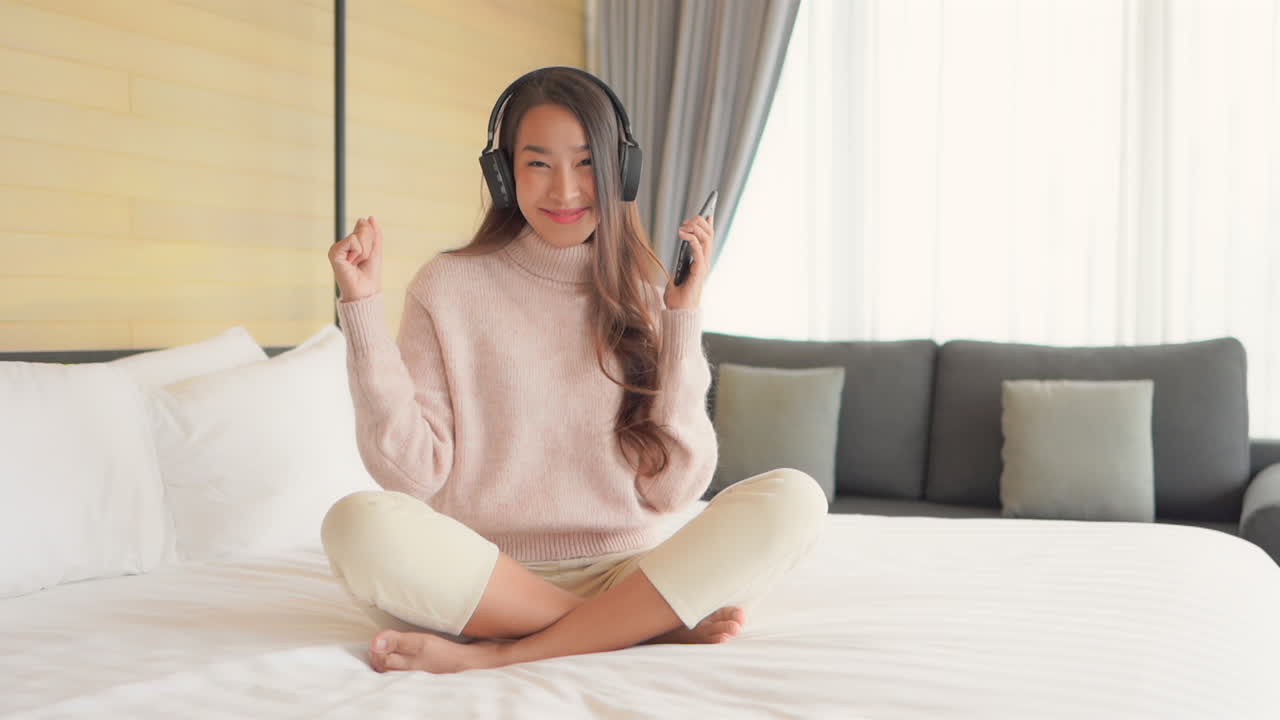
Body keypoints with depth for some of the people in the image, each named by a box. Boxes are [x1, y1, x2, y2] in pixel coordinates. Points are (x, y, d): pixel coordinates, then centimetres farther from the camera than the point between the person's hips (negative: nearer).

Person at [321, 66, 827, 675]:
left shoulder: (648, 296, 8)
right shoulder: (449, 286, 4)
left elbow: (674, 487, -2)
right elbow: (412, 471, -5)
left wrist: (682, 316, -6)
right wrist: (362, 309, -9)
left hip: (623, 575, 2)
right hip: (482, 581, -1)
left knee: (793, 500, -23)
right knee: (357, 524, -31)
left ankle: (496, 655, -21)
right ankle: (649, 625, -18)